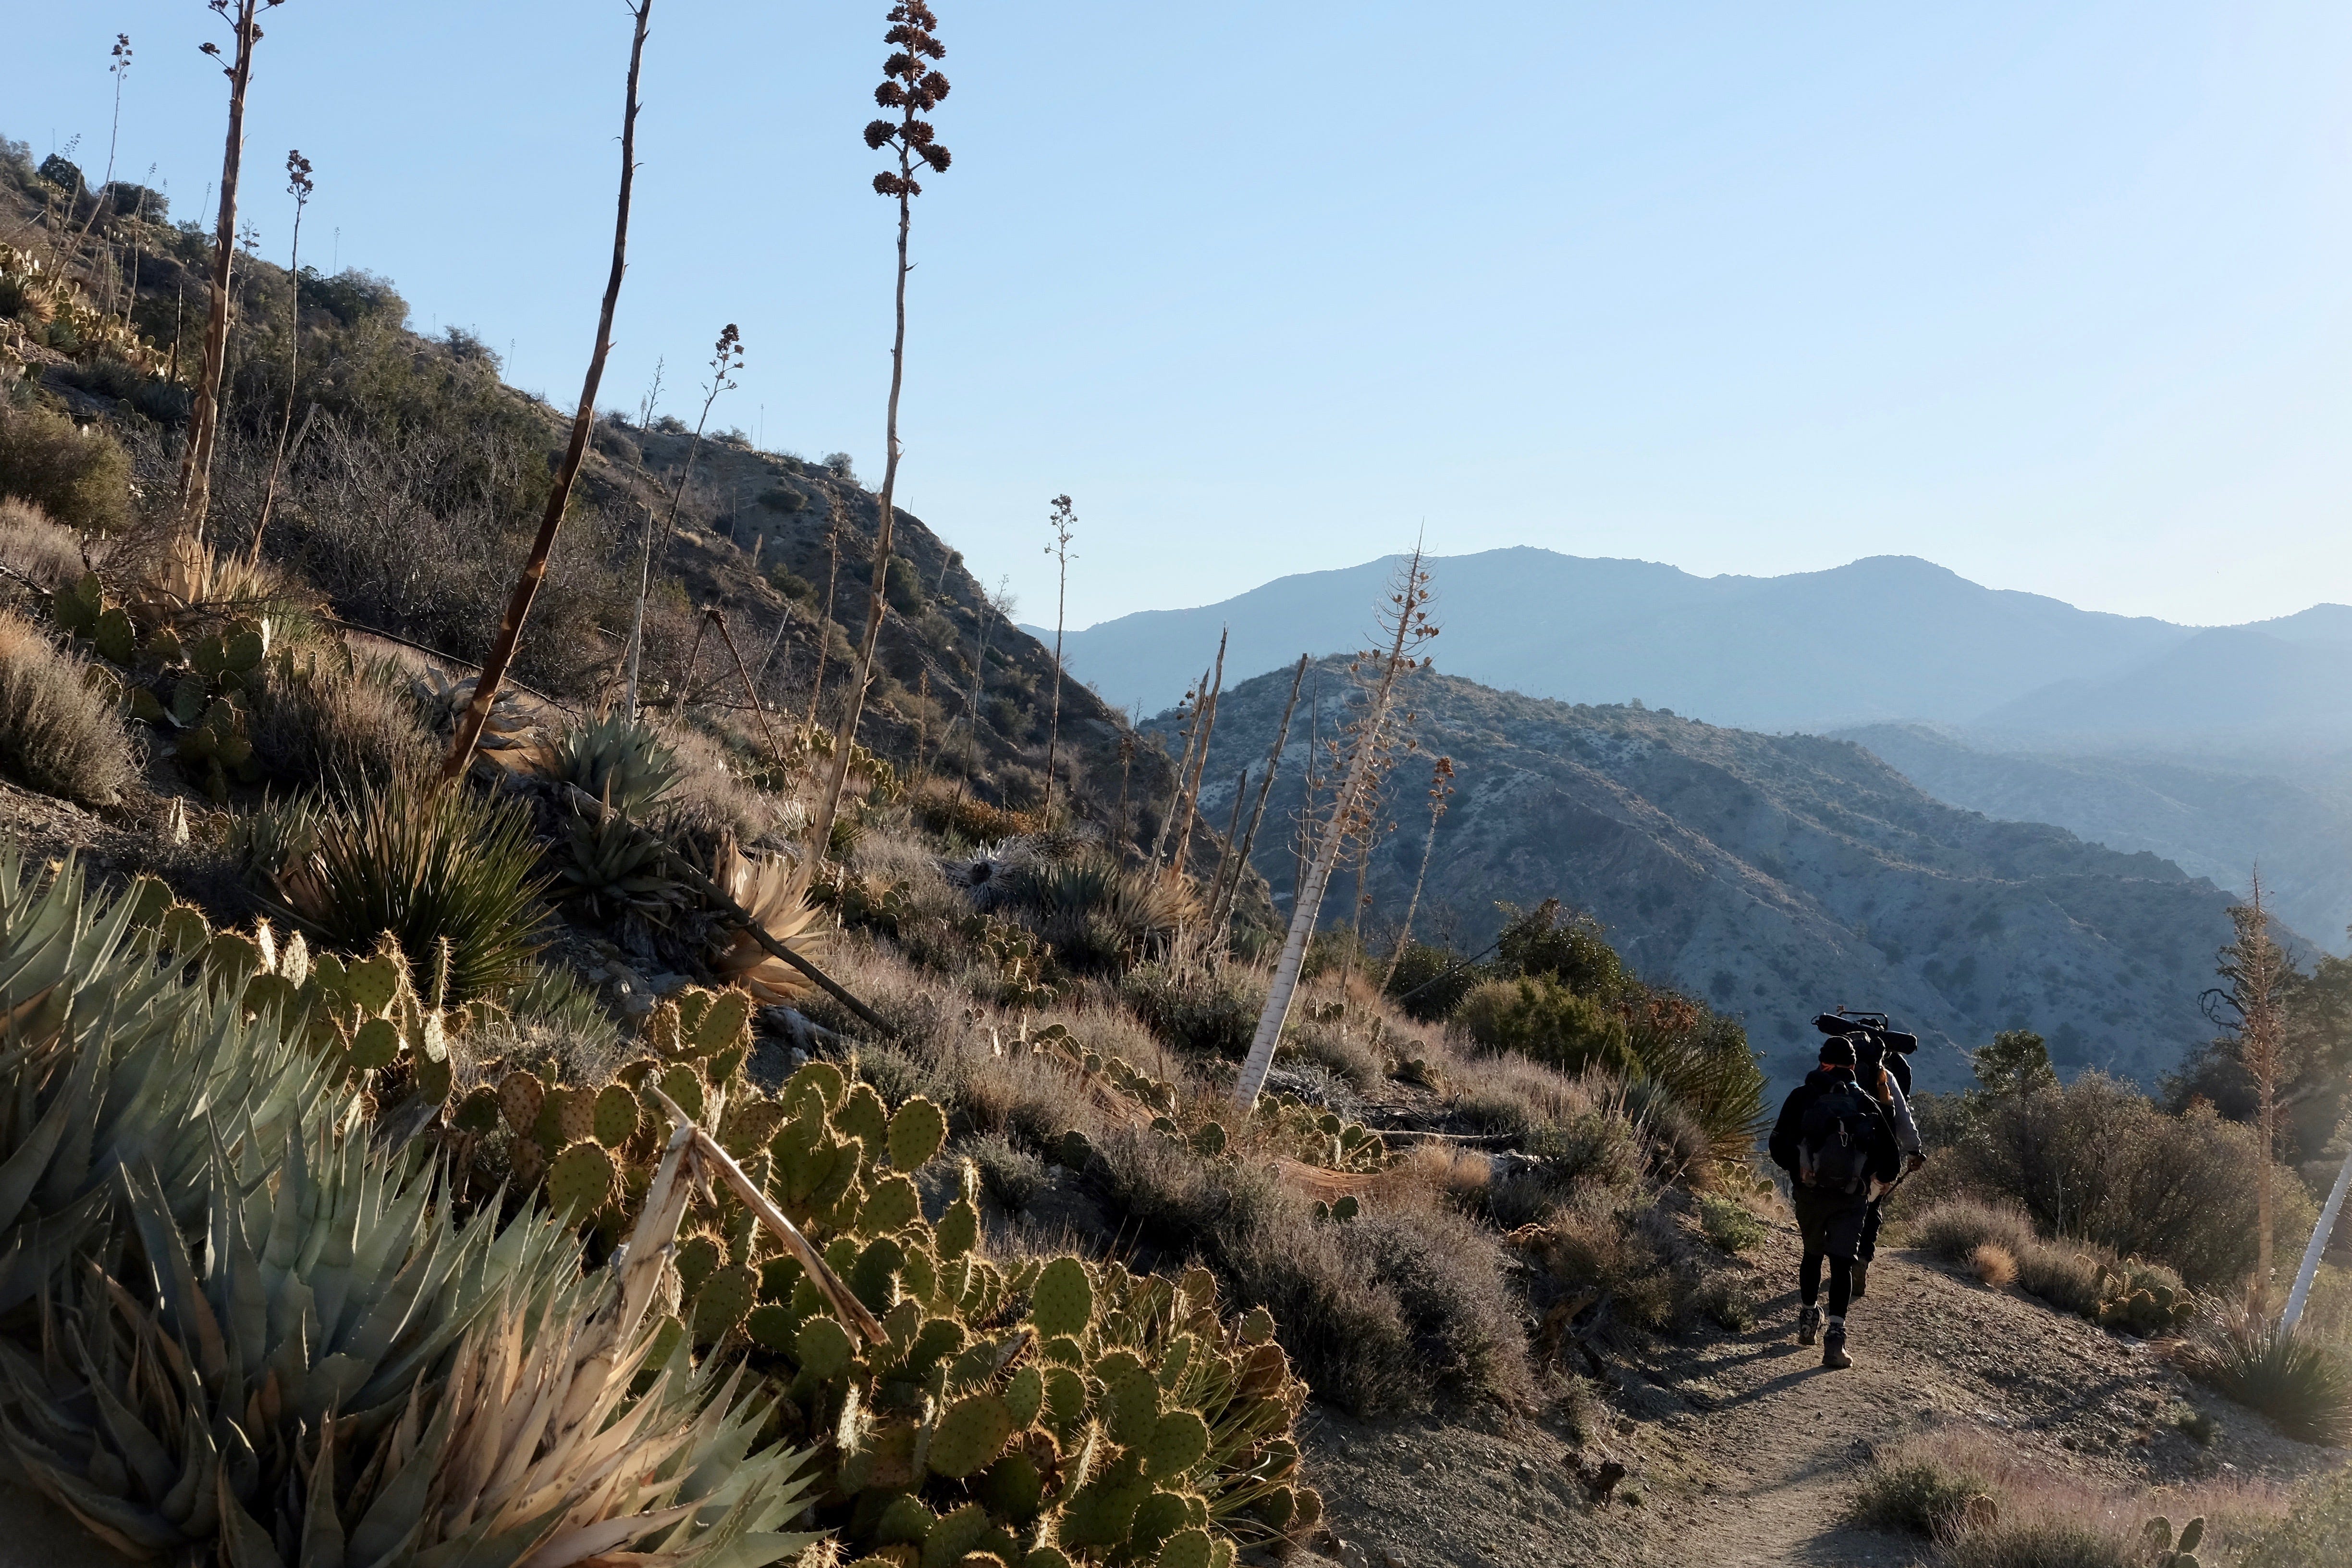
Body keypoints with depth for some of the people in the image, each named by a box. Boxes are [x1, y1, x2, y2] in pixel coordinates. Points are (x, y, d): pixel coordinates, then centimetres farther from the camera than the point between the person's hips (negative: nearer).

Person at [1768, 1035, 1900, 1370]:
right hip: (1852, 1198, -1)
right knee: (1842, 1263, -1)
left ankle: (1808, 1320, 29)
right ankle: (1835, 1336, -13)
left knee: (1812, 1254, 22)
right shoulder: (1867, 1104, 3)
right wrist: (1876, 1175, 23)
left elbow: (1779, 1147, -5)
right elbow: (1891, 1161, 2)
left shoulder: (1801, 1098, 0)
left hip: (1809, 1192, 1)